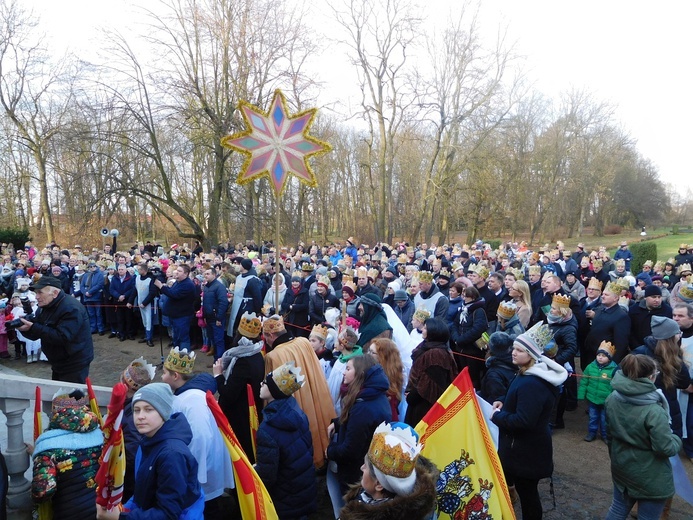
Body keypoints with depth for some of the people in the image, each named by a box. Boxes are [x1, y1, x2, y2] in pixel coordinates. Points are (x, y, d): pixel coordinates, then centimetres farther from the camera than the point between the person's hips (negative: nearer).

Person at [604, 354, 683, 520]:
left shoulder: (612, 399, -7)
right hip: (649, 477, -6)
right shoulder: (653, 411, -30)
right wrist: (676, 439, -1)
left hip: (621, 468, 6)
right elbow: (666, 448, -23)